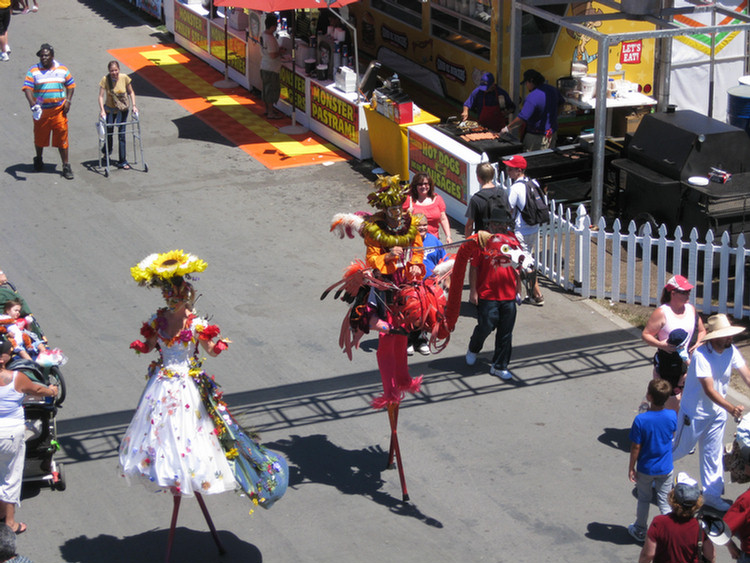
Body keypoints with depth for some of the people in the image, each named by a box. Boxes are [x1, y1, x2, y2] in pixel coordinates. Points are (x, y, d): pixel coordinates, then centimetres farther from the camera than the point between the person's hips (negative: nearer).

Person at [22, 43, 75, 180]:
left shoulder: (62, 69, 4)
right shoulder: (33, 71, -4)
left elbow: (70, 85, 14)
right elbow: (27, 88, -12)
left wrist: (68, 101, -1)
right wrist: (32, 104, -28)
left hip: (59, 110, 0)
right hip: (40, 111, 0)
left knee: (62, 137, -3)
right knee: (39, 137, 13)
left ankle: (66, 166, 4)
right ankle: (38, 160, 38)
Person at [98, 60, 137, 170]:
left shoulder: (124, 78, -14)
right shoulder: (105, 80, -18)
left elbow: (131, 92, -1)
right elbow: (101, 96, -18)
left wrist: (134, 106, -8)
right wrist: (102, 110, -28)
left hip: (123, 110, 0)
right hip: (110, 110, 0)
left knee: (122, 134, -2)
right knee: (109, 132, 11)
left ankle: (122, 161, 3)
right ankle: (107, 150, 43)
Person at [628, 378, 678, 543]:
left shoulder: (641, 420, -25)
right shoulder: (672, 415, -17)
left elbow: (636, 447, -16)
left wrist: (631, 467, -4)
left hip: (645, 469, -1)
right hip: (665, 468, 1)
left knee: (643, 499, 19)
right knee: (665, 501, 15)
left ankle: (640, 531, 34)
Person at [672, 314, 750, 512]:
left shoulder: (731, 351, -8)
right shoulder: (701, 355, -29)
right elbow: (709, 390, -34)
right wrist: (731, 408, -47)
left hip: (717, 412, 6)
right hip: (695, 411, -6)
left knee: (713, 454, 13)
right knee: (680, 448, 10)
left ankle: (712, 495, 25)